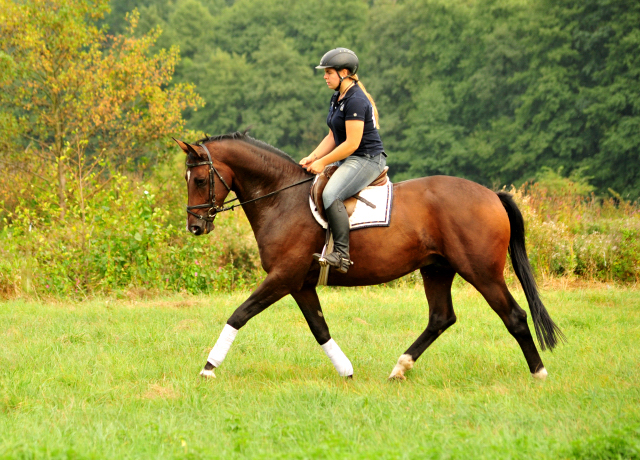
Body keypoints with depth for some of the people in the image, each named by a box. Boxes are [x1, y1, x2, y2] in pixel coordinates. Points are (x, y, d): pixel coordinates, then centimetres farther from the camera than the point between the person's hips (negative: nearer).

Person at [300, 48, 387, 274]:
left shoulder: (356, 100, -18)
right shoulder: (337, 98, 13)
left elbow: (352, 143, -22)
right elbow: (333, 137, 17)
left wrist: (323, 162, -16)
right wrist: (313, 158, 2)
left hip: (367, 159, -11)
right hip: (348, 160, 11)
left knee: (331, 194, -30)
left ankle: (342, 254, -33)